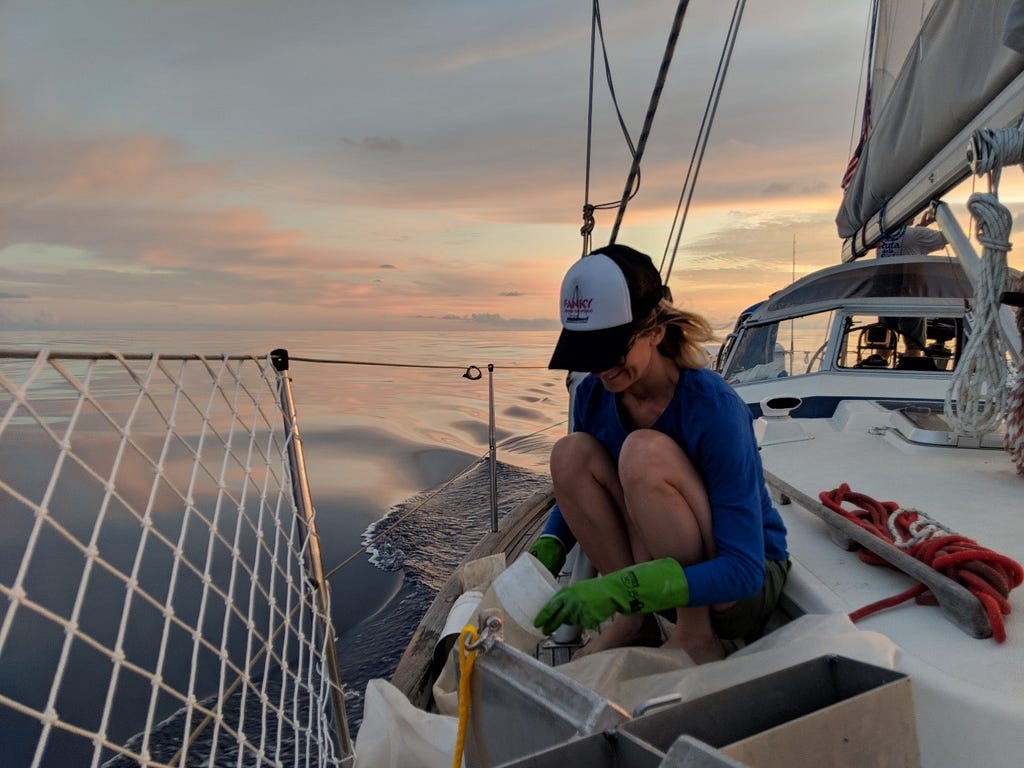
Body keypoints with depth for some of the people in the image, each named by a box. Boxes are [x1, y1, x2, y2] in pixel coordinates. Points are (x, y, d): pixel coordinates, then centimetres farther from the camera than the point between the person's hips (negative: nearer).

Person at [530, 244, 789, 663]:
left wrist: (621, 588, -42)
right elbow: (575, 487, 8)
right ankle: (634, 623, -7)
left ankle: (696, 637, -13)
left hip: (747, 581, -5)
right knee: (570, 452, -18)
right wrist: (547, 549, -13)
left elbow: (744, 569, -30)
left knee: (643, 452, -32)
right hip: (670, 565, 5)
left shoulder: (714, 408, -28)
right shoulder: (592, 394, -10)